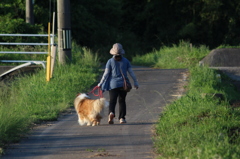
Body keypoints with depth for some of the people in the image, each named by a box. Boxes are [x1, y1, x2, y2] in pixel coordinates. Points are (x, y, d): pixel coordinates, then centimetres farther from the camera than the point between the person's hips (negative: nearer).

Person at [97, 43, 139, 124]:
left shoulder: (110, 61, -3)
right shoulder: (125, 61, 2)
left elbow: (106, 74, -5)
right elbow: (131, 72, 4)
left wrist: (100, 83, 1)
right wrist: (135, 82, 15)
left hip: (113, 84, -2)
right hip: (123, 84, 2)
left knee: (112, 101, -3)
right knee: (122, 101, 13)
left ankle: (111, 112, -31)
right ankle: (122, 118, 10)